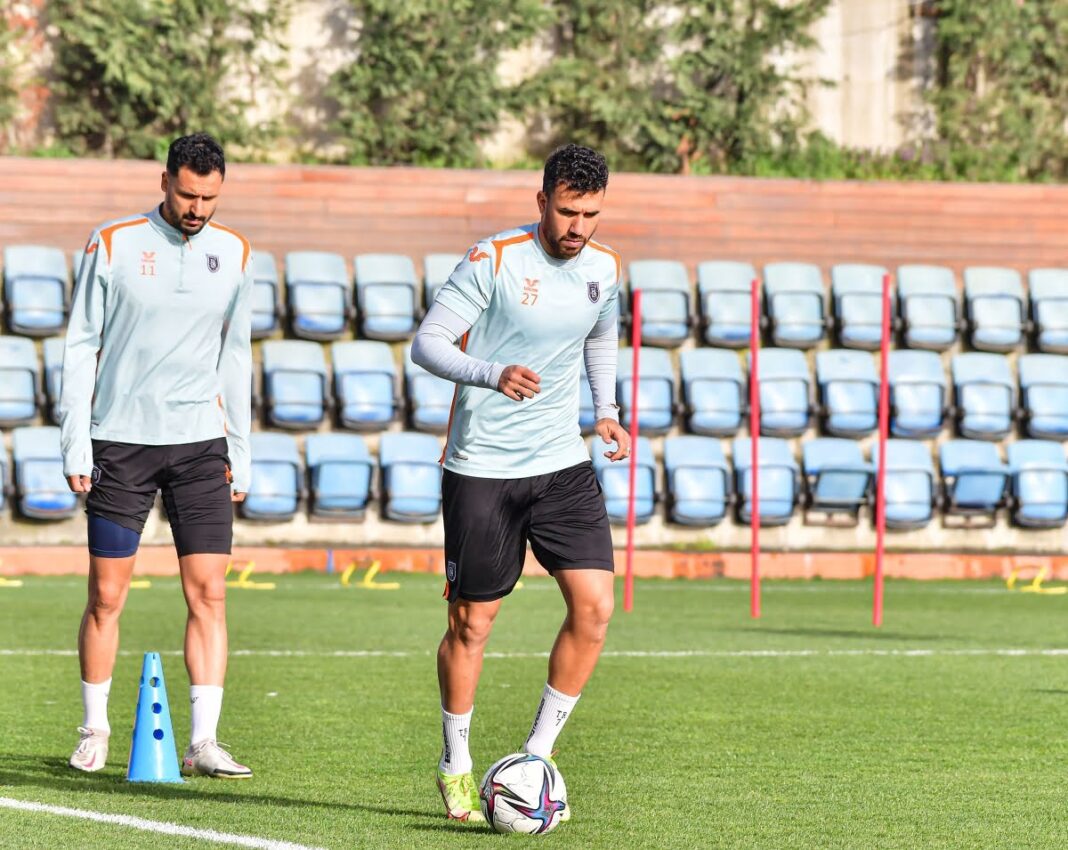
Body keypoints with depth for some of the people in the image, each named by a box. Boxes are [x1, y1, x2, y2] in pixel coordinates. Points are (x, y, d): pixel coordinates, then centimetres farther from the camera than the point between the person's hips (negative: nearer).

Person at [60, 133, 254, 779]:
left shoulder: (234, 254, 7)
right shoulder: (113, 246, -3)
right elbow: (81, 345, 0)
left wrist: (240, 452, 10)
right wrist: (76, 445, -5)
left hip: (200, 444, 2)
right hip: (120, 441, -2)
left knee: (209, 593, -5)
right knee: (107, 596, 1)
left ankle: (203, 743, -4)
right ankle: (94, 731, 16)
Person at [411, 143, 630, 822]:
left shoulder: (604, 269, 4)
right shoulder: (494, 261, -13)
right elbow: (427, 343, -15)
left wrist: (607, 410, 11)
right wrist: (493, 374, -32)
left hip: (563, 464, 5)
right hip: (481, 467, -5)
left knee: (595, 607, -8)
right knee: (472, 621, 2)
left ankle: (537, 755, 7)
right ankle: (456, 767, 21)